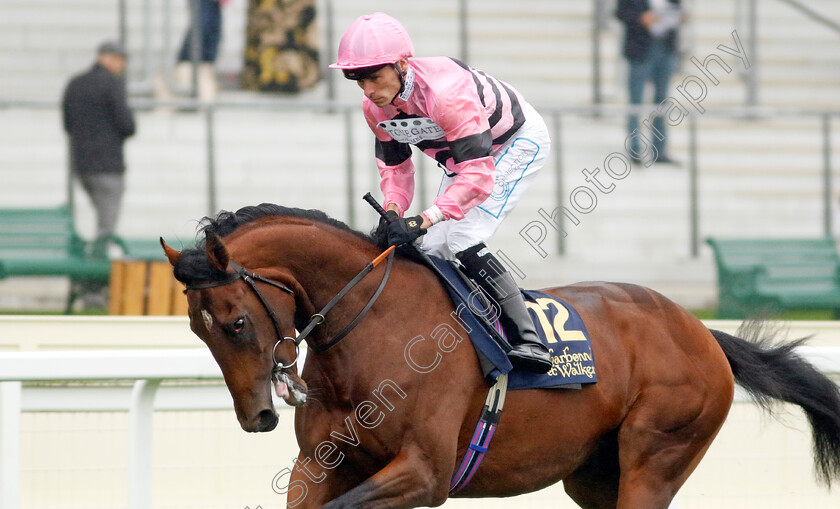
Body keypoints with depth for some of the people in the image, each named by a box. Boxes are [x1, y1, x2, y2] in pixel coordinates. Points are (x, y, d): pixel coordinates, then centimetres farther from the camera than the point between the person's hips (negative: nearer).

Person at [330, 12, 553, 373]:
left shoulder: (446, 93, -40)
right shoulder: (376, 107, -15)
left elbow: (478, 175, -42)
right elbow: (394, 165, -1)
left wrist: (422, 221, -49)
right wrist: (393, 211, -23)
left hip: (519, 143, -9)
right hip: (465, 153, 9)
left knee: (463, 241, -24)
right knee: (433, 248, 1)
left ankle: (527, 340, -24)